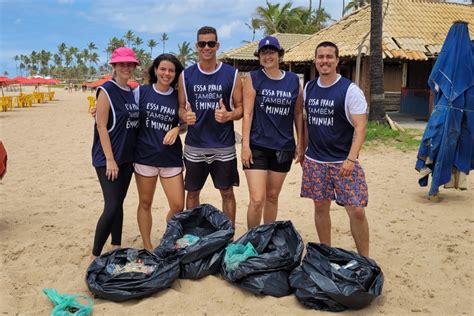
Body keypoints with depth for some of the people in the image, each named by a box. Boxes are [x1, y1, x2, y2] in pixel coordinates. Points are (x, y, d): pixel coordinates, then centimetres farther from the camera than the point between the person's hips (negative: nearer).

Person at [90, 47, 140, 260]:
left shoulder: (132, 92, 11)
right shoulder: (106, 91, -10)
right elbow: (101, 126, -14)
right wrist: (110, 160, -18)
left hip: (127, 157, 7)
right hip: (108, 158, -7)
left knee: (119, 203, 13)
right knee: (112, 207, -11)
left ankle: (116, 248, 24)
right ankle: (94, 255, 3)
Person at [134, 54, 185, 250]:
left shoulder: (178, 97, 4)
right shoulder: (141, 92, 0)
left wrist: (176, 129, -8)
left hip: (171, 158, 1)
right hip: (145, 155, -1)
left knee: (178, 206, -1)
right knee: (145, 203, 9)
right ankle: (147, 246, 26)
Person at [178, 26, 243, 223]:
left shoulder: (231, 74, -1)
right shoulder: (186, 75, 4)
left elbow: (241, 108, 2)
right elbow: (181, 107, 8)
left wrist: (229, 115, -20)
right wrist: (185, 117, -14)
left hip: (224, 146, -1)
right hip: (194, 146, 2)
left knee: (227, 192, 8)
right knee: (192, 192, 12)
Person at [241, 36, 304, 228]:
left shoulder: (293, 80, 5)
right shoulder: (253, 78, -3)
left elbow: (298, 113, 10)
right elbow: (247, 113, -7)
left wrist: (300, 143, 7)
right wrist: (245, 145, -12)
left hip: (283, 147, 3)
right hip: (257, 146, -3)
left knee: (273, 196, 14)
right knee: (257, 200, -6)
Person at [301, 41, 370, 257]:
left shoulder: (350, 90, -8)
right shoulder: (309, 88, 8)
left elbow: (360, 127, -12)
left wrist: (351, 159, -21)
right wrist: (302, 149, 15)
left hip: (343, 162, -4)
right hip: (314, 161, 5)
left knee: (356, 210, -7)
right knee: (320, 207, 11)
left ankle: (364, 260, 9)